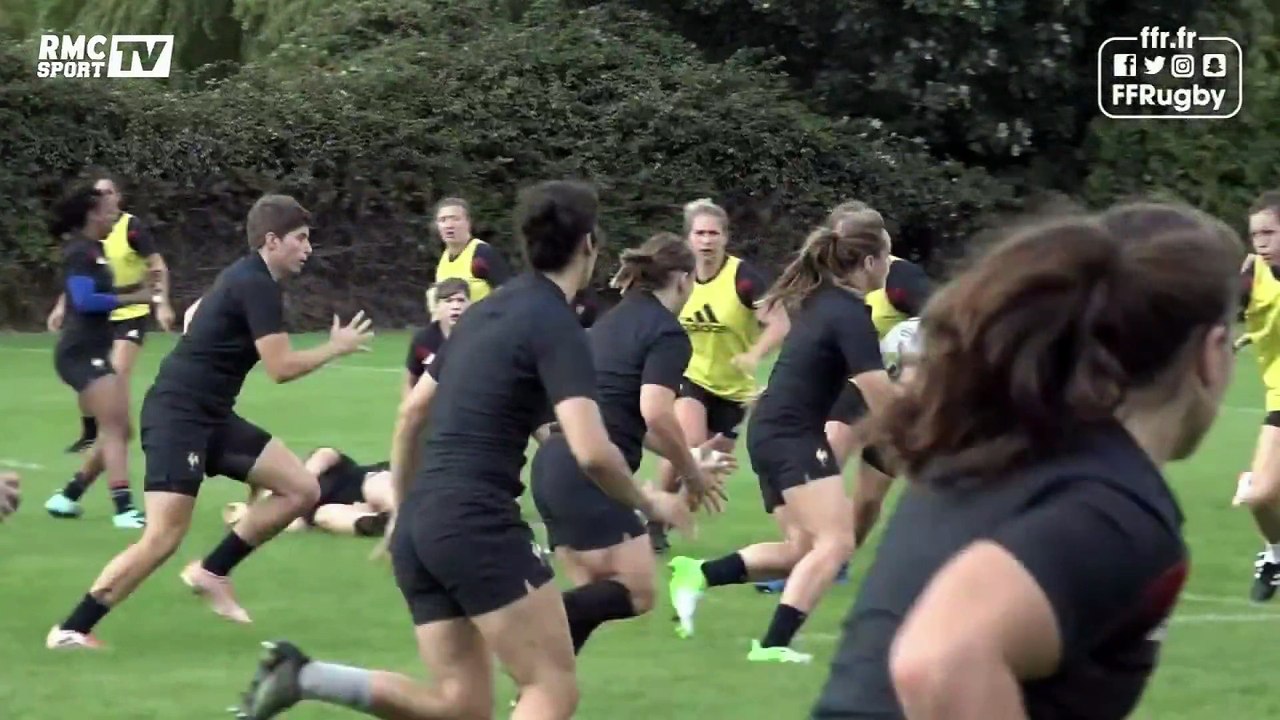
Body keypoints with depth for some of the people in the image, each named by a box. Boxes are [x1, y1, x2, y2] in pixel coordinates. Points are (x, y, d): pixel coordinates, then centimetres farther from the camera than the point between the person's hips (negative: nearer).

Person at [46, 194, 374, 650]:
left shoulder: (245, 278, 15)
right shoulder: (258, 286, -16)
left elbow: (195, 317, 31)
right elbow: (281, 367, -19)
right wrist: (336, 348, -7)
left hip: (210, 417, 10)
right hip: (177, 417, -10)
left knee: (302, 489, 4)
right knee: (164, 537, -17)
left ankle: (211, 573, 11)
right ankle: (71, 631, -10)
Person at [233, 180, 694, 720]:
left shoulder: (486, 312, 17)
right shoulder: (557, 327, -9)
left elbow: (411, 411, 24)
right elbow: (591, 452, -20)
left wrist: (402, 508, 33)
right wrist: (647, 504, -2)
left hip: (419, 524, 8)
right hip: (477, 524, -8)